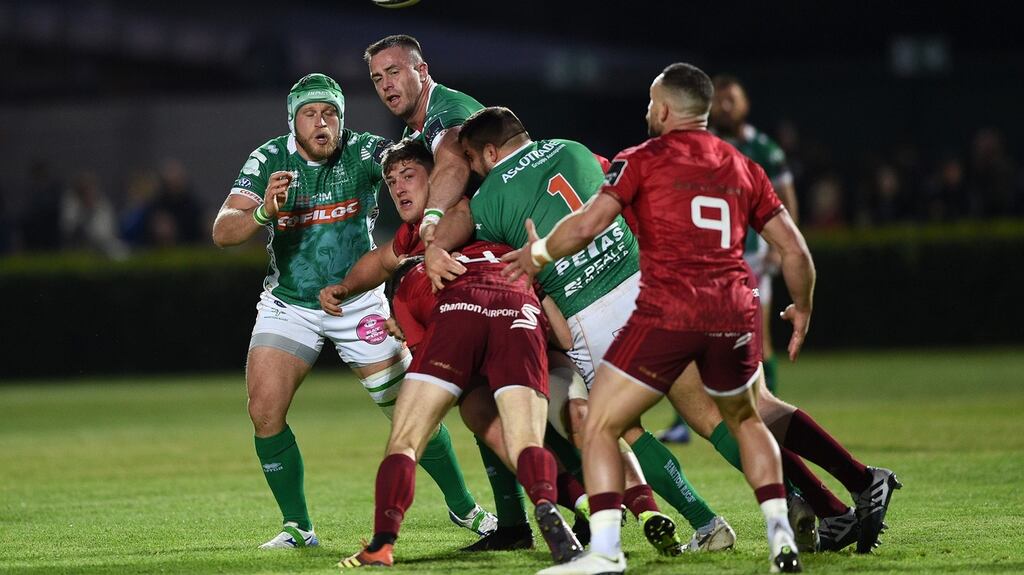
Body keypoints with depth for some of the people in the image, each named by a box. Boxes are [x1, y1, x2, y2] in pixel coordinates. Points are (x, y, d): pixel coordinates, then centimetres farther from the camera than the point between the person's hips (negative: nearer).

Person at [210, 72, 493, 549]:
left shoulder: (363, 152, -17)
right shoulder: (268, 161, -14)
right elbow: (223, 231, -22)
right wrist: (264, 213, -44)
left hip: (358, 301, -1)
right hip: (288, 305, 1)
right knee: (264, 410, -14)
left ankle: (462, 506, 22)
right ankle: (297, 527, 1)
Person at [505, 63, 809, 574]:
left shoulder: (642, 160, 4)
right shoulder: (743, 169, 17)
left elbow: (588, 225, -8)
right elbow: (794, 250, 18)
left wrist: (539, 252, 11)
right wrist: (802, 309, 34)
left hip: (665, 315, -5)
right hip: (734, 316, 5)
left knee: (599, 427, 4)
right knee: (745, 420, 29)